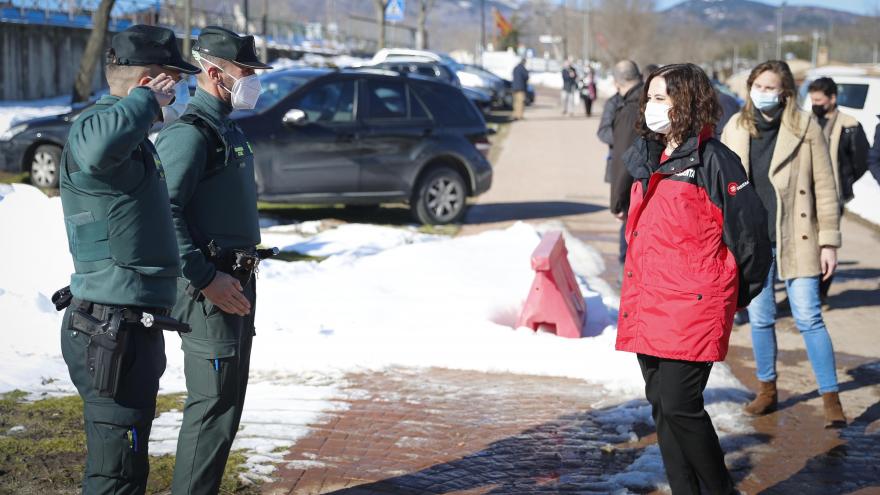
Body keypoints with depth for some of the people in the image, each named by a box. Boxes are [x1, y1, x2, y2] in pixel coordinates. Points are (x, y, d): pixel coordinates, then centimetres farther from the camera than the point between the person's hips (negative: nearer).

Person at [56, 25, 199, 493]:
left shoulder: (131, 136, 17)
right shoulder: (93, 124, -16)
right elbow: (96, 150, -44)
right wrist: (144, 101, -28)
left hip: (129, 327, 11)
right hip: (114, 330, -11)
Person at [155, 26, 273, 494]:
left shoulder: (228, 130, 17)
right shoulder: (189, 133, -14)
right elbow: (163, 212, -23)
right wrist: (204, 278, -24)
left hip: (236, 283, 10)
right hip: (209, 286, -10)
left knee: (228, 400, 15)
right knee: (213, 405, -8)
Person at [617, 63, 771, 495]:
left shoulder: (712, 160, -9)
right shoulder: (645, 159, 15)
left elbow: (749, 227, -8)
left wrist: (741, 294, 0)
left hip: (692, 309, -8)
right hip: (646, 309, 8)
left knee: (680, 407, -10)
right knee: (662, 408, 9)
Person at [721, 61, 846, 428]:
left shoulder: (806, 129, -5)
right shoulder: (735, 129, 5)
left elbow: (824, 187, -3)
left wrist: (829, 242, -5)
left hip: (795, 241, -3)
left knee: (809, 318, -5)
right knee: (760, 319, 11)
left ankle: (831, 399, 1)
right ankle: (767, 390, 27)